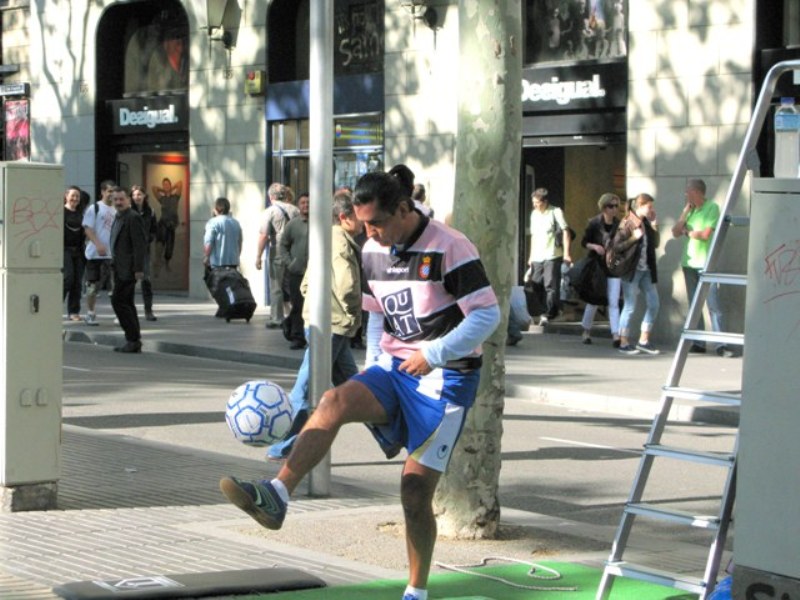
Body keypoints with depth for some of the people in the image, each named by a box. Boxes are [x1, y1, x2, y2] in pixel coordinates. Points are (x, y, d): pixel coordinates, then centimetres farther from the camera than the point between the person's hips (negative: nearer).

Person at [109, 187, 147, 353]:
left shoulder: (133, 218, -13)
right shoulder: (118, 218, 17)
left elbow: (140, 244, -18)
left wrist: (138, 269, -22)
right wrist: (115, 266, 18)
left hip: (128, 269, -10)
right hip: (120, 269, 10)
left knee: (119, 301, -12)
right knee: (126, 303, 12)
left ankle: (133, 338, -9)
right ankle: (133, 340, 17)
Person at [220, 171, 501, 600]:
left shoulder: (449, 248, -15)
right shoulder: (372, 251, 6)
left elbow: (487, 315, -17)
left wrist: (434, 354, -24)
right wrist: (376, 364, 13)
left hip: (445, 379, -5)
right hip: (394, 368, 5)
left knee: (415, 491, -6)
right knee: (335, 402, -26)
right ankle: (276, 495, -38)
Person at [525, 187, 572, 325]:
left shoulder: (556, 212, -3)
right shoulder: (534, 214, 16)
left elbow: (565, 232, -6)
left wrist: (566, 253, -14)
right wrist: (531, 256, 21)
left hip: (552, 256, -6)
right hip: (537, 257, 7)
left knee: (551, 286, -8)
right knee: (537, 286, 5)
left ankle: (549, 313, -4)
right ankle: (548, 311, 19)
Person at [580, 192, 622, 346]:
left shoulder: (619, 225, 0)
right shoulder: (594, 223, -5)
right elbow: (584, 242, 2)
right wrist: (594, 247, -16)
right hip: (596, 266, -1)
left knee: (613, 303, -6)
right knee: (593, 300, 9)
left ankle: (616, 334, -10)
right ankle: (587, 331, 26)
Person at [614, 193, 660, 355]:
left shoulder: (646, 223, 10)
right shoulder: (627, 223, -9)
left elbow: (656, 243, 9)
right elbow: (616, 246, -13)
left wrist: (654, 225, 0)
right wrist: (634, 238, -21)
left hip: (646, 270, 7)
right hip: (632, 270, -7)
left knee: (653, 304, 6)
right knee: (630, 306, -2)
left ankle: (643, 341, 15)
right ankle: (624, 343, 8)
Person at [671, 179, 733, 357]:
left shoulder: (712, 207, -6)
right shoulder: (689, 209, 13)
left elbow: (705, 234, -14)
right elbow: (676, 232, 9)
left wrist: (687, 232, 2)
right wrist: (685, 213, 0)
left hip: (706, 264, -7)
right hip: (689, 263, 7)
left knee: (713, 304, -10)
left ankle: (721, 344, -12)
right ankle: (698, 343, 11)